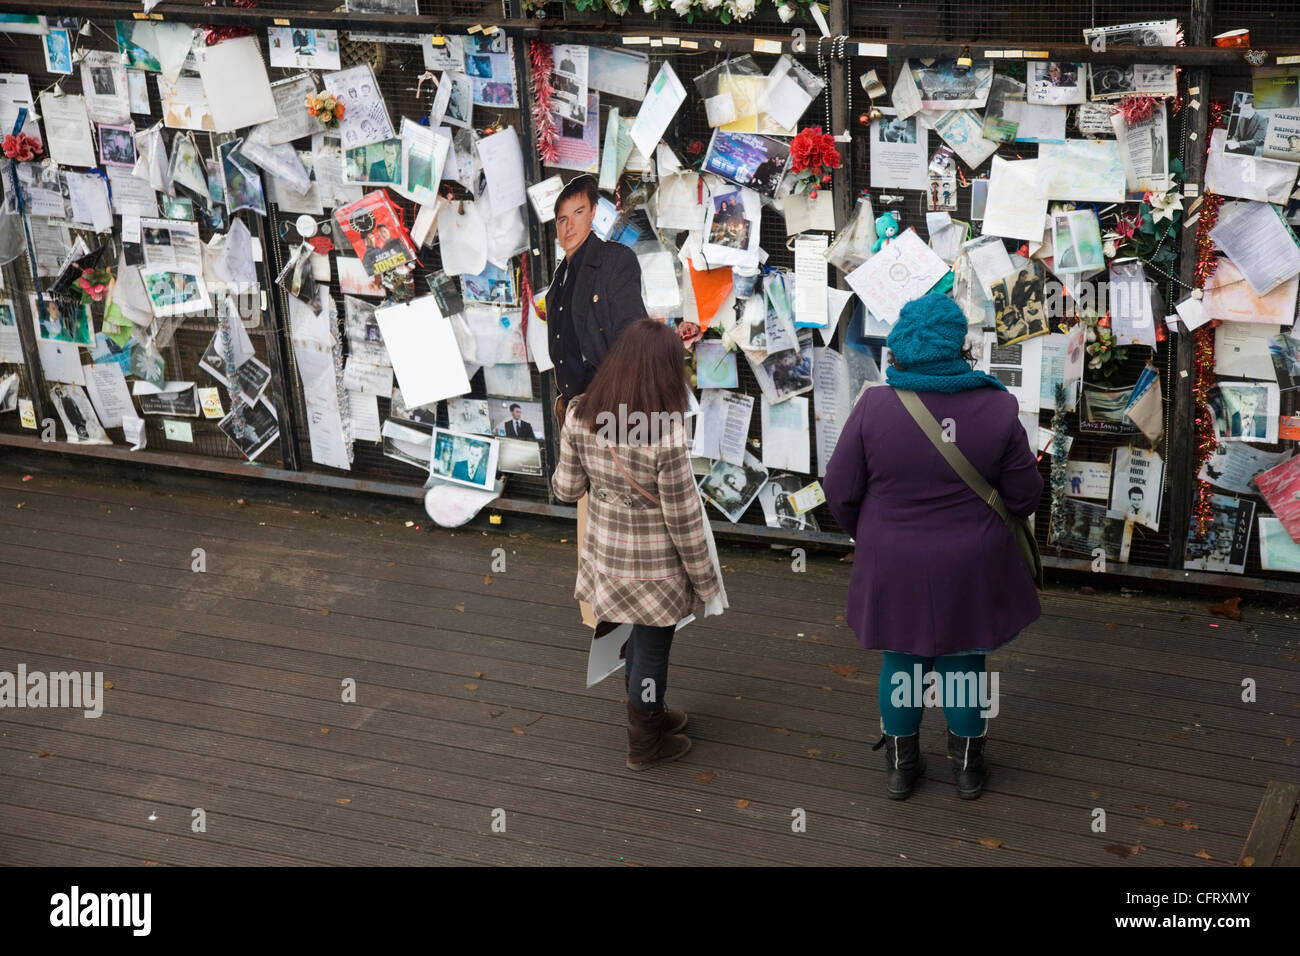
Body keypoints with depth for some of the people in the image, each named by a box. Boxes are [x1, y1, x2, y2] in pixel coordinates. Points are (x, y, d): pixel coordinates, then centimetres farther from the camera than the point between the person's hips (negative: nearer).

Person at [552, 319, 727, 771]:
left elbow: (566, 489, 1)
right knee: (652, 650, 16)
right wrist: (704, 580, -5)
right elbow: (684, 521, -20)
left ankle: (650, 713, 50)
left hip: (606, 556, 5)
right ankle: (645, 743, 37)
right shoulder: (665, 435, -29)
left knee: (638, 637, 27)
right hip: (655, 566, -5)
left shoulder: (579, 415, -13)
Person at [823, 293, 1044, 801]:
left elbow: (840, 491, -9)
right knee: (963, 665, 17)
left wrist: (864, 534, 11)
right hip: (969, 569, 0)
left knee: (900, 663, 18)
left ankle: (901, 766, 35)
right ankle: (968, 769, 34)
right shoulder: (996, 409, -15)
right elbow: (1025, 497, -6)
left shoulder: (873, 407, -17)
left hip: (893, 568, 0)